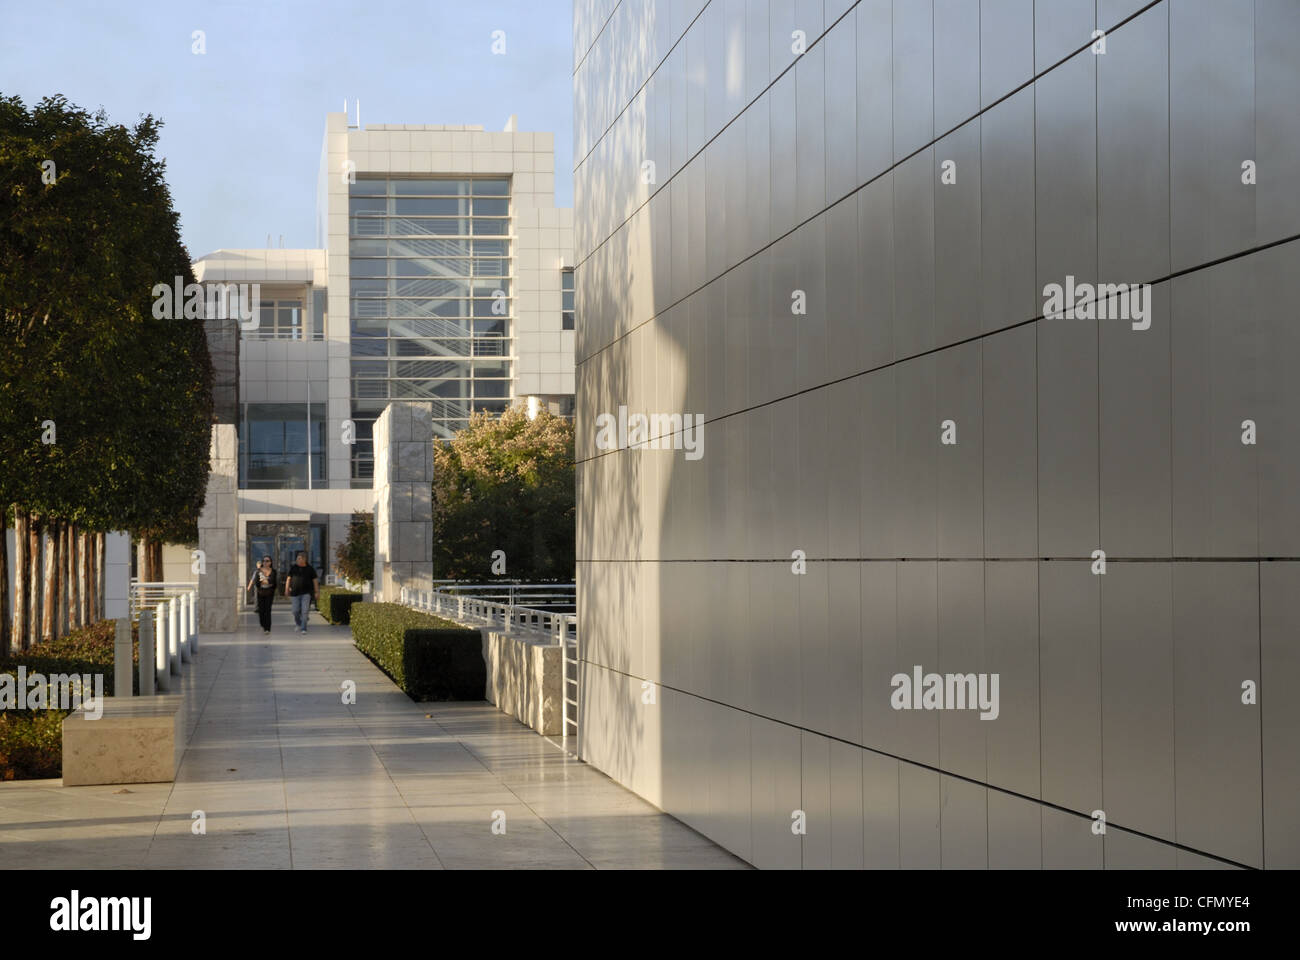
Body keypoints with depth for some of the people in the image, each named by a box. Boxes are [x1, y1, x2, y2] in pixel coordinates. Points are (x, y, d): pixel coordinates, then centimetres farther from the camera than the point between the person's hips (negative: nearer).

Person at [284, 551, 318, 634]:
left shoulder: (310, 568, 2)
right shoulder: (293, 568, 6)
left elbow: (314, 580, 5)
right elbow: (288, 578, 9)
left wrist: (316, 592, 2)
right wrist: (287, 589, 1)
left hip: (306, 593, -2)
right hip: (296, 592, 2)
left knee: (305, 611, -10)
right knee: (296, 611, 3)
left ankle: (303, 628, -8)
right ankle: (298, 624, 31)